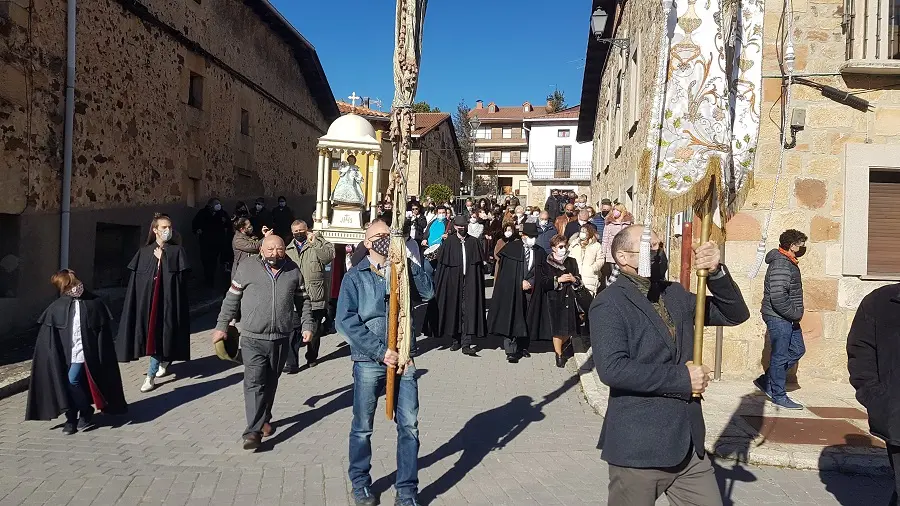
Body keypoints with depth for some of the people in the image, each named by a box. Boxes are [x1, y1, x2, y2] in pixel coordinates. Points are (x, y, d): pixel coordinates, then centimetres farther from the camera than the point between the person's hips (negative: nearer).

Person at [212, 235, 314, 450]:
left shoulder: (293, 271, 4)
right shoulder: (247, 268, -3)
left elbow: (303, 301, 11)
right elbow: (231, 299, 5)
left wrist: (307, 325, 3)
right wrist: (221, 327, 5)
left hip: (281, 339, 3)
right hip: (253, 339, -3)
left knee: (270, 383, 16)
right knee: (254, 383, -9)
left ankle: (264, 419, 34)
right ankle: (253, 431, -8)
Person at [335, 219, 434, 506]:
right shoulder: (355, 277, -1)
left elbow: (428, 292, -8)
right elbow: (345, 321, -10)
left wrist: (407, 262, -15)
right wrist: (380, 351, -15)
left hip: (403, 359, 2)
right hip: (369, 362, -2)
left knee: (409, 426, 4)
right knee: (363, 427, 11)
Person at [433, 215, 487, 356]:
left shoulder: (473, 242, 5)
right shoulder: (449, 242, 2)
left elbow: (480, 263, 6)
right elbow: (441, 263, 2)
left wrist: (479, 281, 0)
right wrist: (440, 283, -3)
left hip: (470, 280, 0)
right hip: (453, 281, 0)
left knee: (469, 311, -7)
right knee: (454, 309, 7)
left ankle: (466, 344, -7)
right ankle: (456, 340, 22)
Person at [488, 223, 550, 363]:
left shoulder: (540, 253, 8)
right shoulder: (511, 248, -2)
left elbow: (543, 274, 11)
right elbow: (505, 271, -5)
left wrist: (531, 283, -5)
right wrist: (520, 283, -11)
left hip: (532, 292, 4)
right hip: (512, 290, -3)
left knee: (528, 321, 8)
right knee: (512, 319, -6)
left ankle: (523, 347, 22)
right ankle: (511, 351, -3)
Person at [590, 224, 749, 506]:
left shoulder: (676, 295, 11)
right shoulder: (609, 304, -12)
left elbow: (735, 314, 10)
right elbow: (612, 368, -24)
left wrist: (716, 273, -8)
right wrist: (682, 378, -18)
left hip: (688, 444, 6)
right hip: (638, 448, -6)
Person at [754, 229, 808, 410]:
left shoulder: (789, 263, 14)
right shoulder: (780, 265, -20)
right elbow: (778, 297, -28)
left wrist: (796, 314, 12)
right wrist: (795, 314, -17)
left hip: (788, 319, 11)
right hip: (778, 318, -11)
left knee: (797, 350, 16)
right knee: (780, 356, -1)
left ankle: (766, 380, 23)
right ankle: (778, 395, 12)